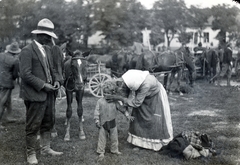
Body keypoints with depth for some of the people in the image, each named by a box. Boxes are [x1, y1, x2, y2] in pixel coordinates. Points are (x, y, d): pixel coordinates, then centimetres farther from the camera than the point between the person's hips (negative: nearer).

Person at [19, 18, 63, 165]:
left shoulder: (47, 49, 12)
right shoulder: (27, 51, -13)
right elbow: (25, 74, -19)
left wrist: (56, 80, 1)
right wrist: (43, 85, -19)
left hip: (48, 93, 8)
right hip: (35, 94, -8)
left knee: (48, 123, 17)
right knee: (33, 126, 2)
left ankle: (46, 148, 32)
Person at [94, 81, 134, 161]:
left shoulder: (115, 102, -5)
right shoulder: (100, 101, -9)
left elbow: (122, 108, 3)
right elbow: (96, 112, -6)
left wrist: (128, 115, 0)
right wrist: (97, 121, -9)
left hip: (112, 124, 2)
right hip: (103, 124, -2)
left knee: (114, 138, 15)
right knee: (102, 139, 6)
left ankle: (114, 150, 34)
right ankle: (101, 152, 19)